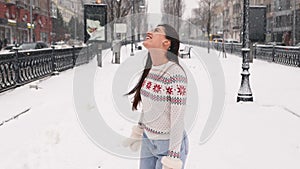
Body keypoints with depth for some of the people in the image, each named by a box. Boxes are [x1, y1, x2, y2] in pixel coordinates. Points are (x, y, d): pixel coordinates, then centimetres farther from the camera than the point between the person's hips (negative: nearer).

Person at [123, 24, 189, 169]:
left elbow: (178, 120, -25)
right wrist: (138, 131, 22)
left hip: (170, 144, -7)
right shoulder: (151, 69, -2)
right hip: (149, 140, 8)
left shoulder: (176, 74, -27)